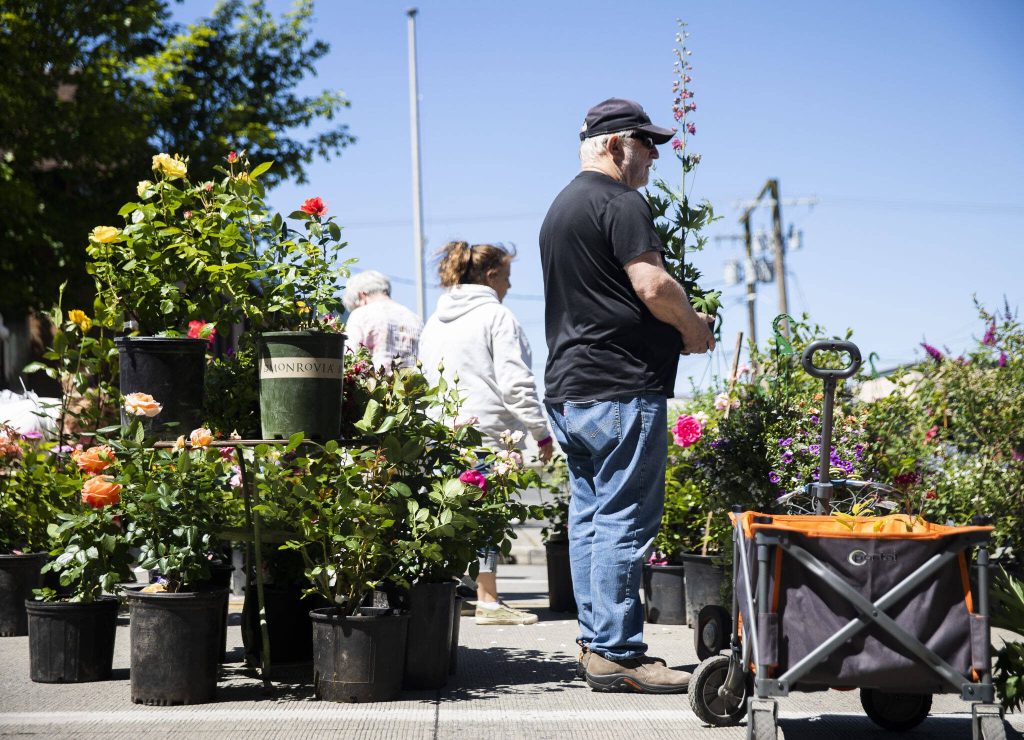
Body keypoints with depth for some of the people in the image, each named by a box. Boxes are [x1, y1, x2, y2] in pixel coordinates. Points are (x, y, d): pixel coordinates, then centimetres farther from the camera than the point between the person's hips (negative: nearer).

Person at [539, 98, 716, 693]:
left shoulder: (562, 207, 22)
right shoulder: (620, 203, -10)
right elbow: (653, 286, -19)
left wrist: (674, 329, 21)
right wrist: (695, 329, -1)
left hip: (568, 389, 10)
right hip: (620, 389, -10)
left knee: (590, 518, 12)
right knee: (624, 521, -7)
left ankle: (596, 644, 17)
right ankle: (618, 654, -5)